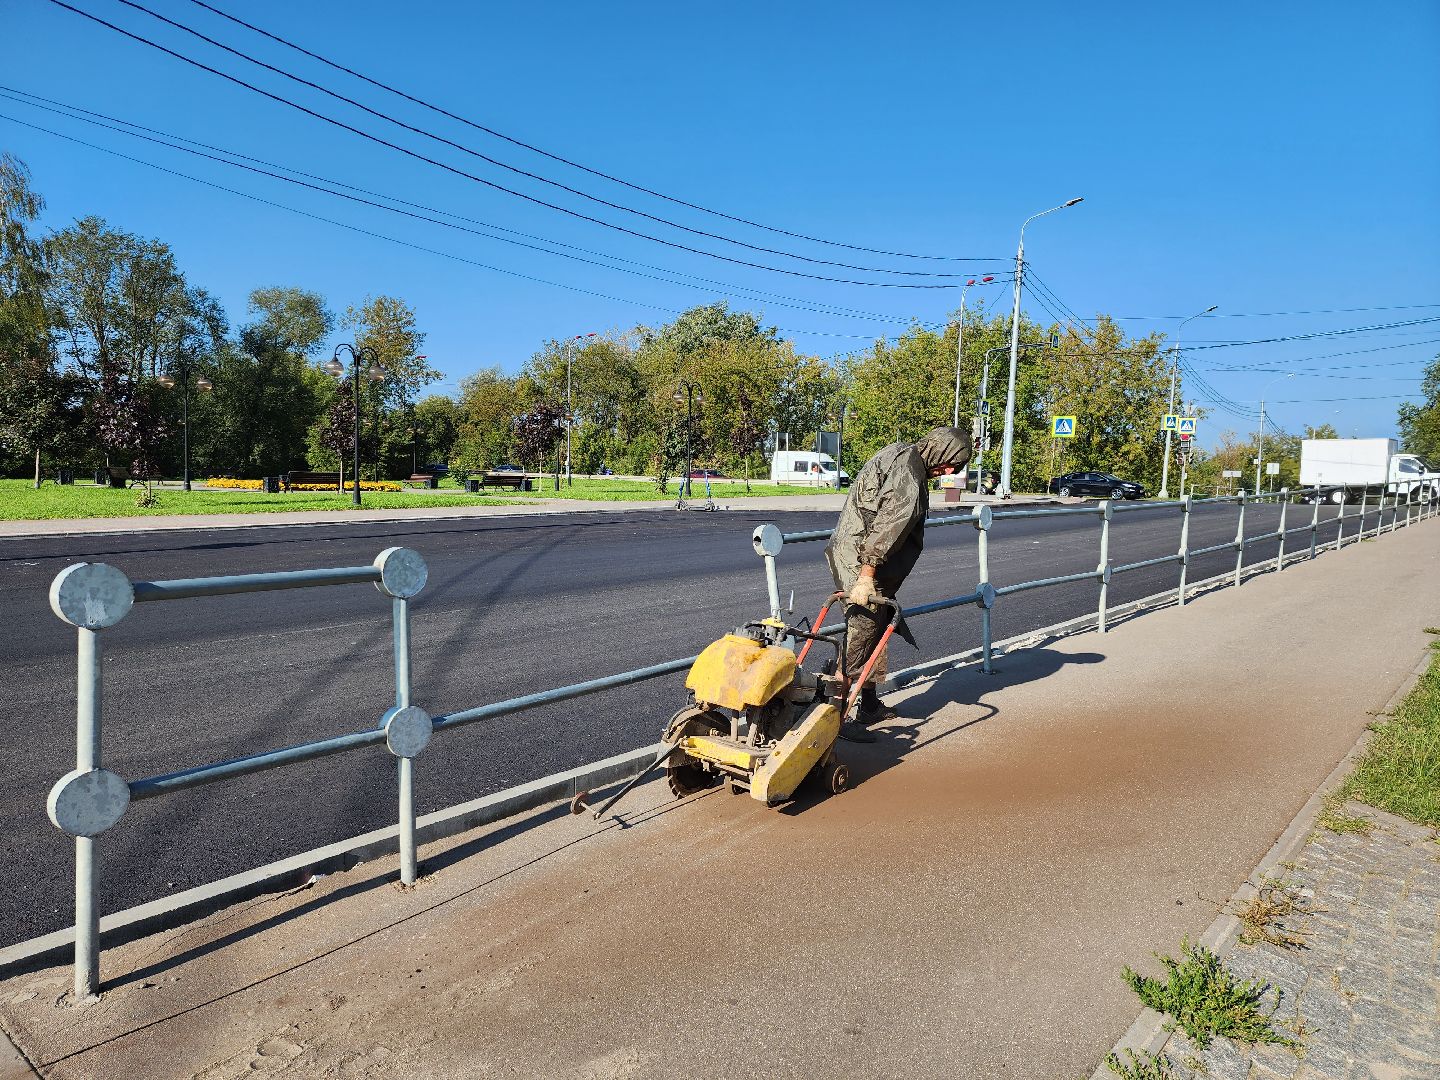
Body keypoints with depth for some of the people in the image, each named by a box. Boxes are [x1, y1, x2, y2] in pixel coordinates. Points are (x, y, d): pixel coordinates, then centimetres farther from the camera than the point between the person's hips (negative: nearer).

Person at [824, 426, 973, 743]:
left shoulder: (903, 454, 14)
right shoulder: (909, 474, -19)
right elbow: (885, 528, -25)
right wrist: (866, 577, -27)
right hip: (861, 561, -11)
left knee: (874, 629, 17)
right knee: (860, 636, -9)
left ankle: (870, 706, 28)